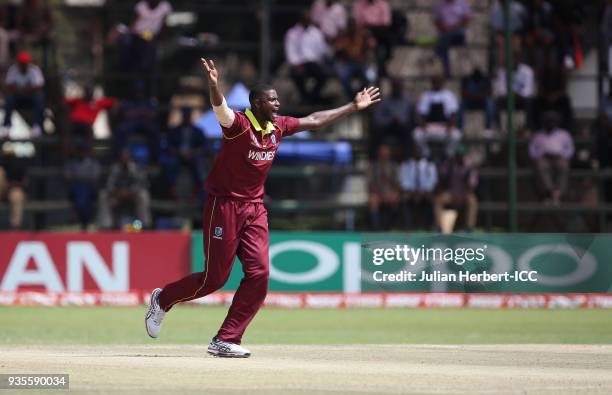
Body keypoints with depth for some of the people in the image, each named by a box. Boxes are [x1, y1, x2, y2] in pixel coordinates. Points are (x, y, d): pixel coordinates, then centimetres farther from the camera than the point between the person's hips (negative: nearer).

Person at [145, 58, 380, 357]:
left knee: (259, 274, -5)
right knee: (215, 277, -4)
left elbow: (314, 121, 20)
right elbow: (221, 111, -39)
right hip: (225, 206, -7)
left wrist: (353, 107, 23)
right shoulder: (240, 124, -17)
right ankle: (162, 300, 23)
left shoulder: (278, 126, 6)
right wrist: (214, 86, -61)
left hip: (255, 209, 7)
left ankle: (226, 340, 1)